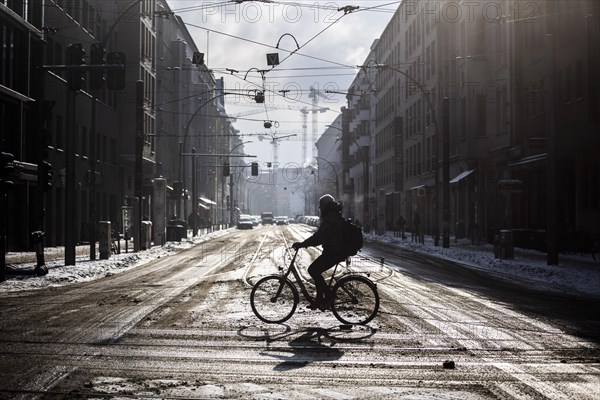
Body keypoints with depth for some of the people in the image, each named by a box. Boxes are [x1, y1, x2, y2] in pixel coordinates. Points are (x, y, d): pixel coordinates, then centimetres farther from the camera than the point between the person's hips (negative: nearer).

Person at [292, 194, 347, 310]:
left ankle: (328, 295, -7)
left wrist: (302, 244, -24)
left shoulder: (331, 217, -16)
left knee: (313, 270, -13)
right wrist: (306, 243, 20)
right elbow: (322, 235, 24)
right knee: (315, 270, 9)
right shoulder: (334, 216, 18)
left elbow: (319, 235, -25)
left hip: (334, 252, -10)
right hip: (335, 251, 10)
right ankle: (320, 298, 13)